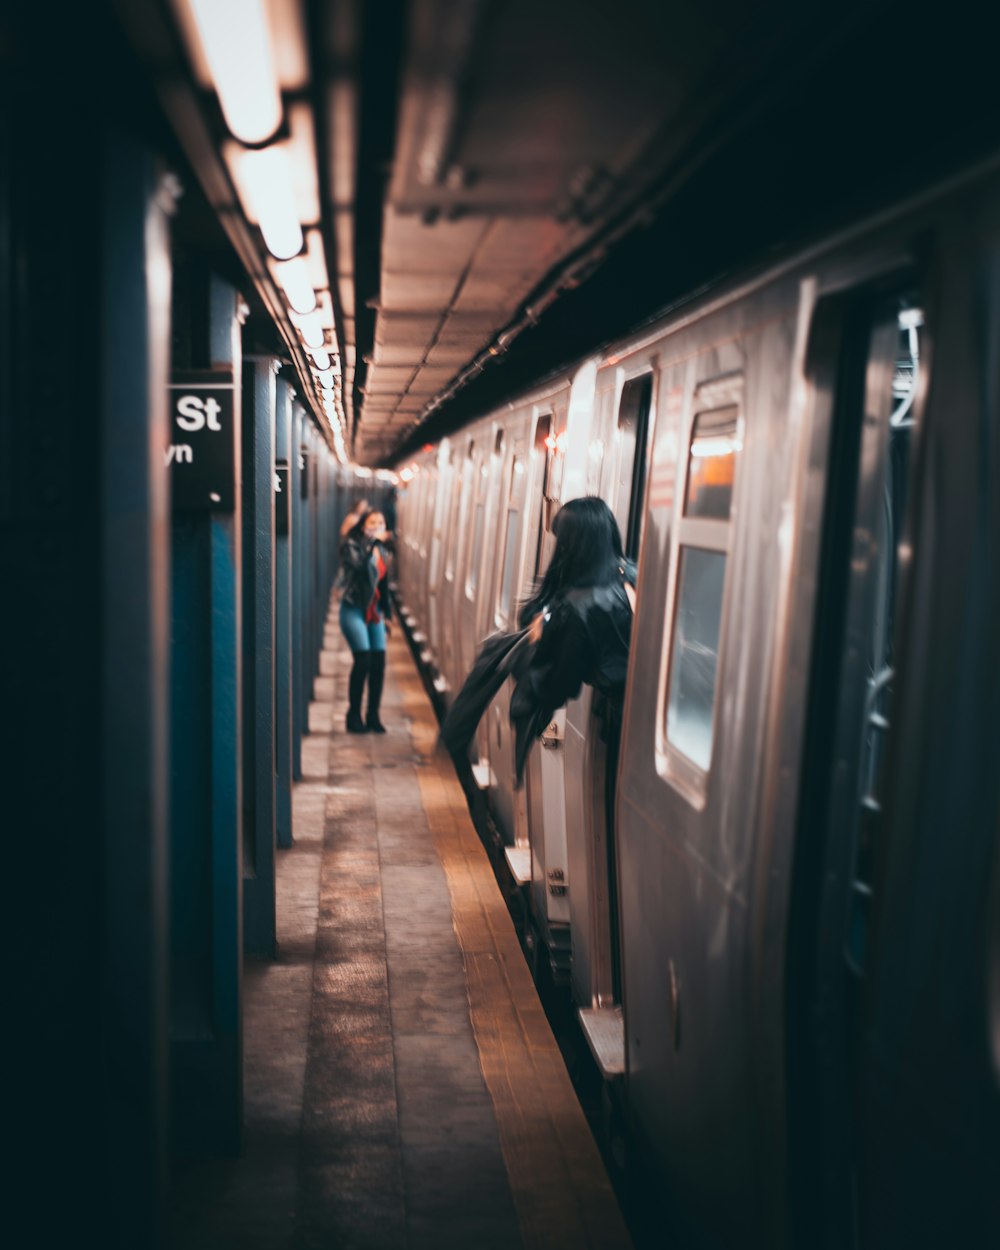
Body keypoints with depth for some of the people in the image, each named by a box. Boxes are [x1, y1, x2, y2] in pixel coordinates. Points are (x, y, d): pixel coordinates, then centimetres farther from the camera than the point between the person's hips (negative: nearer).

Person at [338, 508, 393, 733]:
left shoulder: (381, 551, 14)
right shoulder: (351, 545, -6)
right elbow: (358, 564, -27)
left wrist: (387, 613, 17)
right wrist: (372, 541, -24)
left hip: (374, 611, 6)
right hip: (354, 610, -6)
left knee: (379, 662, -1)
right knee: (363, 660, -15)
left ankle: (373, 715, 10)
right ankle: (354, 716, -4)